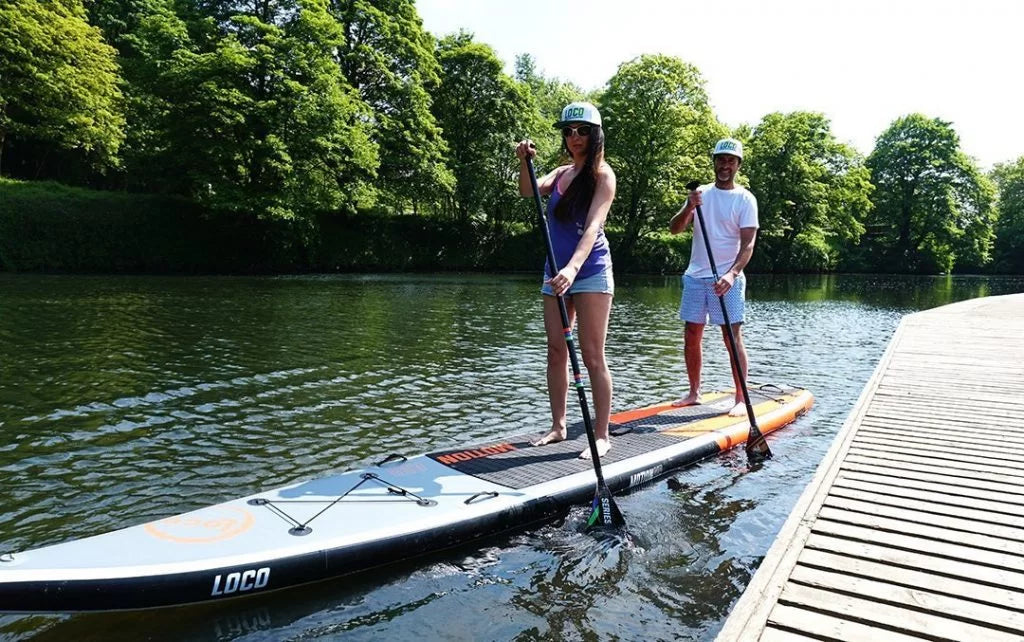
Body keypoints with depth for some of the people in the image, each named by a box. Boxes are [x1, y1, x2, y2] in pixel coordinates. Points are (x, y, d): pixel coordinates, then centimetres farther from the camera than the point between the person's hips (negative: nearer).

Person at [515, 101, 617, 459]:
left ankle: (601, 435, 5)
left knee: (592, 356, -4)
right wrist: (525, 162, -21)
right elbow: (528, 191, -3)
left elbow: (592, 227, -22)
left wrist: (572, 268, -36)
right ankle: (558, 426, 19)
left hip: (590, 272, -7)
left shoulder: (602, 175, -7)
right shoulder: (560, 173, 14)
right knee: (556, 352, 9)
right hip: (556, 271, 7)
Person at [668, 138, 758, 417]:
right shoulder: (701, 193, 10)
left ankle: (741, 399, 2)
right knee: (691, 337, 7)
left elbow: (748, 244, -11)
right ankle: (694, 393, 20)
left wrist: (732, 273, -27)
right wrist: (689, 207, -18)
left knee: (733, 338, -5)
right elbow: (674, 229, 2)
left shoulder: (745, 199, -2)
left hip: (726, 279, -4)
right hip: (695, 276, 4)